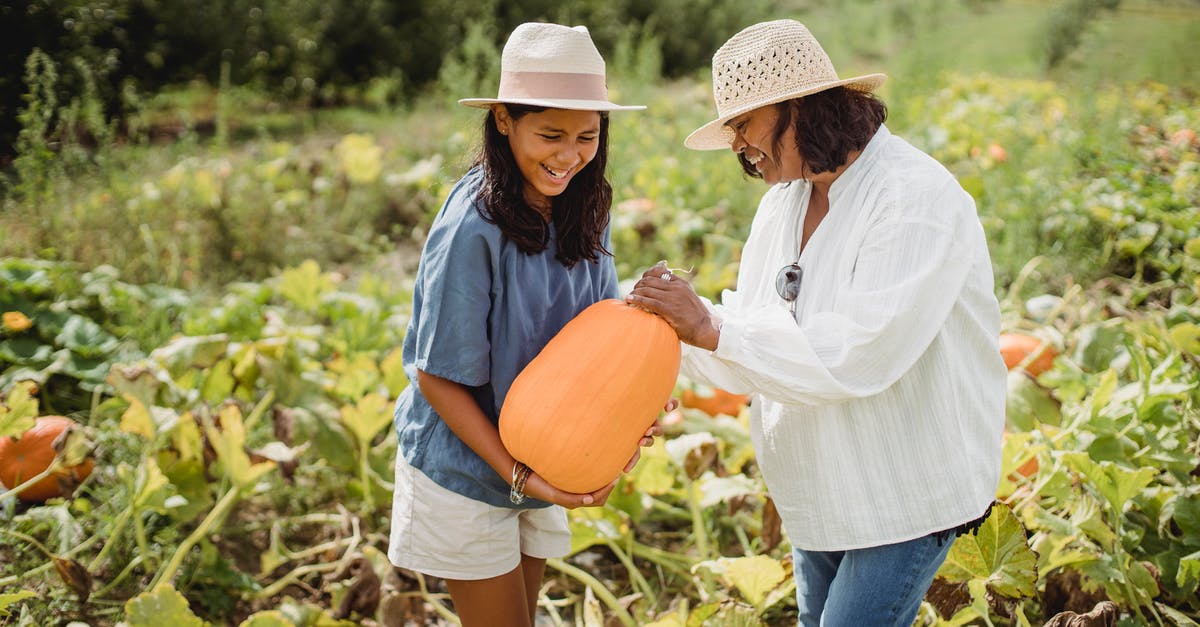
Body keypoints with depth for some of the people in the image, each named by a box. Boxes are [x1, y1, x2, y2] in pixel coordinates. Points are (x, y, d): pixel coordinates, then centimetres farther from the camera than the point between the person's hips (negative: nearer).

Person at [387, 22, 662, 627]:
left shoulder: (580, 210, -5)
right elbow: (438, 377, -20)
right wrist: (518, 475, -24)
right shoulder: (473, 228, -26)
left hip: (537, 465, 6)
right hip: (465, 470, -6)